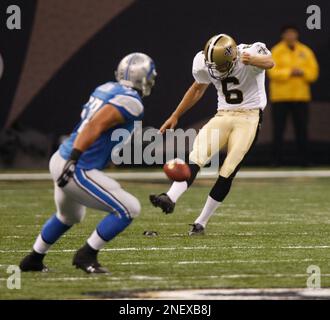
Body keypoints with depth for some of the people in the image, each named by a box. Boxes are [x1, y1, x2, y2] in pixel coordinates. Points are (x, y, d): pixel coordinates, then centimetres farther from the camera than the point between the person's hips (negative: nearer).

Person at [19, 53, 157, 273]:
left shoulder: (106, 89, 10)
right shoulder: (130, 102, -15)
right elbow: (95, 126, -24)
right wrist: (73, 160, -28)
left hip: (61, 159, 10)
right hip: (77, 171, -10)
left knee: (69, 216, 33)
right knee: (128, 209, -4)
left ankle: (33, 260, 45)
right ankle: (86, 255, 1)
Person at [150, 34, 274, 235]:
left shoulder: (251, 53, -19)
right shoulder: (204, 62, -4)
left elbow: (269, 62, -42)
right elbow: (198, 89, 14)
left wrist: (253, 60, -64)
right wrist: (175, 116, 16)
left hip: (249, 116, -4)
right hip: (223, 116, 4)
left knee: (228, 172, -11)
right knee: (198, 155, -19)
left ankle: (201, 223, -4)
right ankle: (171, 199, -33)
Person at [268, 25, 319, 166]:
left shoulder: (305, 52, 7)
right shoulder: (277, 51, -2)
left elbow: (313, 72, 4)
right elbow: (273, 72, -11)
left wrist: (302, 72, -14)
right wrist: (289, 72, -20)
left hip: (301, 96, 2)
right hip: (280, 96, -2)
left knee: (301, 130, 3)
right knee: (278, 130, 0)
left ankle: (304, 161, 8)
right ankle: (277, 161, 5)